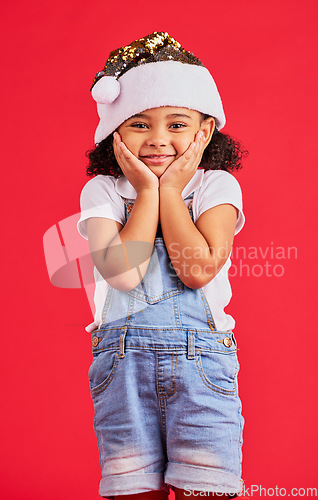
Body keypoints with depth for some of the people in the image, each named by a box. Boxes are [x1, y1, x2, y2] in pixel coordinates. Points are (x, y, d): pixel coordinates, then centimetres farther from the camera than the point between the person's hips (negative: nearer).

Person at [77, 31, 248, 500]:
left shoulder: (217, 185, 0)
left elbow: (199, 268, -16)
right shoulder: (102, 191, 1)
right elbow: (124, 272, -15)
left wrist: (169, 190, -9)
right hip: (122, 359, 1)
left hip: (201, 356, -1)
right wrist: (147, 191, -9)